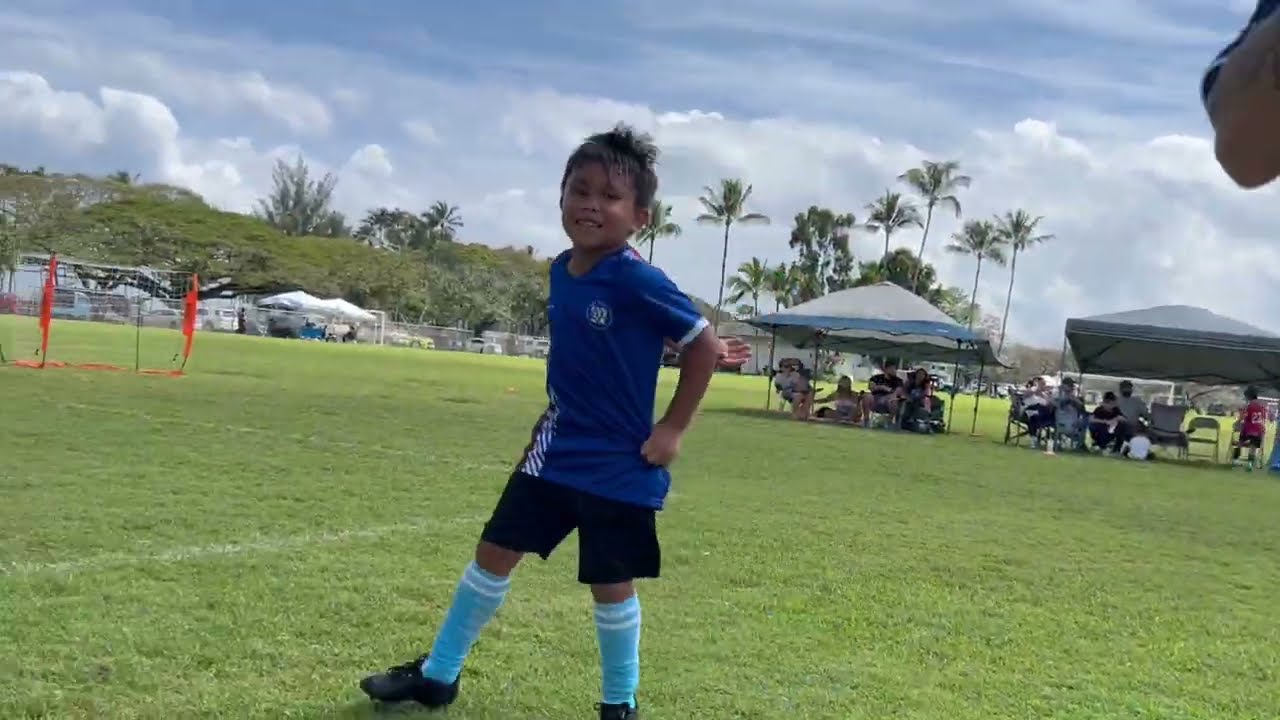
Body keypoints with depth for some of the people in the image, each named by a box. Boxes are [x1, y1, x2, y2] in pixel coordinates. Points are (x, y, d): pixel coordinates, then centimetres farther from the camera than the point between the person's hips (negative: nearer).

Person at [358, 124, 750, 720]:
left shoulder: (638, 281, -20)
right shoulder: (561, 271, 2)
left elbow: (704, 346, -15)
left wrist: (672, 431, -13)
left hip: (618, 465, -7)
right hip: (553, 451, 7)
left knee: (611, 584, 5)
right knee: (495, 552, 12)